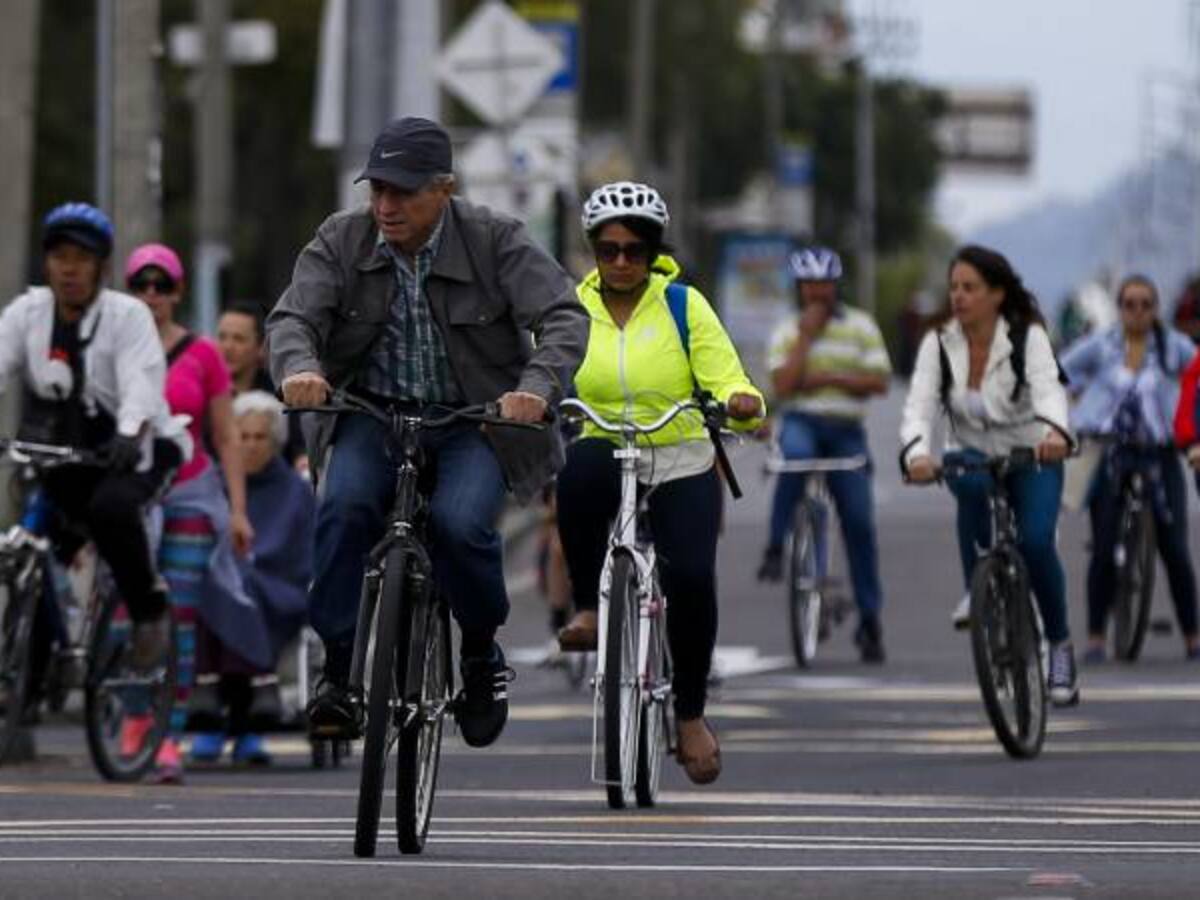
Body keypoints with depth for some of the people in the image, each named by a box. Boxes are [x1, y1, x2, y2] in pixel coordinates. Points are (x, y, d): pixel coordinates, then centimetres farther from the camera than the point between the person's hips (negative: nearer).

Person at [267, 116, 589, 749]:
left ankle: (482, 654, 1)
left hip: (475, 422, -2)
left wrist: (538, 386, -36)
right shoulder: (342, 240, -3)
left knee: (460, 524, -28)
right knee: (343, 507, -28)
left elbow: (564, 316, -16)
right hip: (373, 416, 2)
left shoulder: (495, 241, -8)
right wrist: (299, 367, -37)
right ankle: (338, 669, -18)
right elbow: (293, 317, -12)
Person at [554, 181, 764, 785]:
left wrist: (742, 402, -31)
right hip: (607, 459, 1)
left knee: (690, 577, -22)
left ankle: (691, 713, 1)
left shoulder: (685, 306, -1)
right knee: (579, 466, -37)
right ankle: (588, 605, -20)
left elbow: (724, 379, -8)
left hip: (681, 468, 0)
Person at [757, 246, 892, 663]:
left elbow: (879, 381, -1)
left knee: (859, 521, -6)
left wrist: (828, 379, -10)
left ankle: (869, 618, 0)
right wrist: (806, 335, -7)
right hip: (802, 423, -1)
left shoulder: (861, 326, 7)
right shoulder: (787, 332, 7)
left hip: (846, 430, 1)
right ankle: (775, 548, -31)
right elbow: (783, 385, -7)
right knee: (795, 455, -38)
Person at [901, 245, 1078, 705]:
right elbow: (919, 405, -22)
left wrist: (1054, 433, -58)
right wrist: (917, 454, -45)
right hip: (971, 455, 1)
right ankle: (978, 588, -16)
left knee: (1036, 541, -25)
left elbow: (1048, 388, -34)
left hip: (1031, 458, -1)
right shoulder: (939, 343, -11)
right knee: (972, 483, -36)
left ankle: (1060, 646, -2)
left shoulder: (1027, 337, -17)